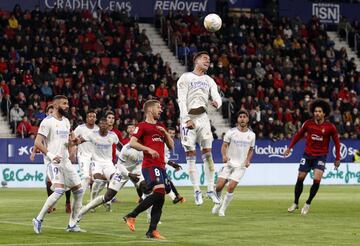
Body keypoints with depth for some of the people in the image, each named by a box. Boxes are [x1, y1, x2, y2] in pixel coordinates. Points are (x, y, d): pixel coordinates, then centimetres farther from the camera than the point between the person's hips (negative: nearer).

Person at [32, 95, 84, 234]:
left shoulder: (66, 121, 16)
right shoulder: (48, 122, -10)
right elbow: (37, 143, -15)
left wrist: (71, 142, 2)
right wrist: (50, 155, -25)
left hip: (66, 161, 9)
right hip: (54, 162, -9)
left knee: (79, 191, 6)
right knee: (59, 191, -24)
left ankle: (72, 224, 13)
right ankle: (39, 219, -13)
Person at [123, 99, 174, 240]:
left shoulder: (160, 126, 23)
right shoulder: (142, 126, 0)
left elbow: (171, 146, 22)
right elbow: (132, 143, -10)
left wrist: (165, 132, 7)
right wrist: (148, 149, -20)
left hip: (161, 166, 8)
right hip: (150, 165, -8)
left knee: (160, 199, 2)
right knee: (159, 191, -24)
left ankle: (152, 231, 6)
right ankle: (131, 216, -14)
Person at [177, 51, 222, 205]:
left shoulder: (209, 81, 14)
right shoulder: (185, 78, -2)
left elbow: (217, 97, 2)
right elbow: (181, 100, -10)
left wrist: (216, 103, -23)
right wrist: (187, 119, -19)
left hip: (203, 117, 4)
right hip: (188, 118, -4)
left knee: (207, 153, -1)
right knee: (191, 155, -2)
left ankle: (210, 189, 3)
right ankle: (197, 191, 1)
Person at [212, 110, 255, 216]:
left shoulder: (251, 135, 3)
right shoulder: (231, 132, -3)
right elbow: (224, 145, 1)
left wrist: (248, 160, -2)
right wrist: (224, 156, -20)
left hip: (241, 165, 0)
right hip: (229, 163, 0)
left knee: (231, 187, -15)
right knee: (219, 186, -9)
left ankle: (222, 209, 2)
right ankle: (217, 204, 21)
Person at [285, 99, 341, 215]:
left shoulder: (330, 127, -11)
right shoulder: (308, 123, -7)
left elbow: (336, 142, 0)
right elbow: (299, 135, 8)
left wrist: (337, 159, 1)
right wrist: (290, 148, 7)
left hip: (321, 156, -2)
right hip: (307, 154, 2)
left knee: (317, 179, -17)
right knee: (300, 178, 4)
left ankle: (308, 204, 2)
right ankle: (295, 203, 23)